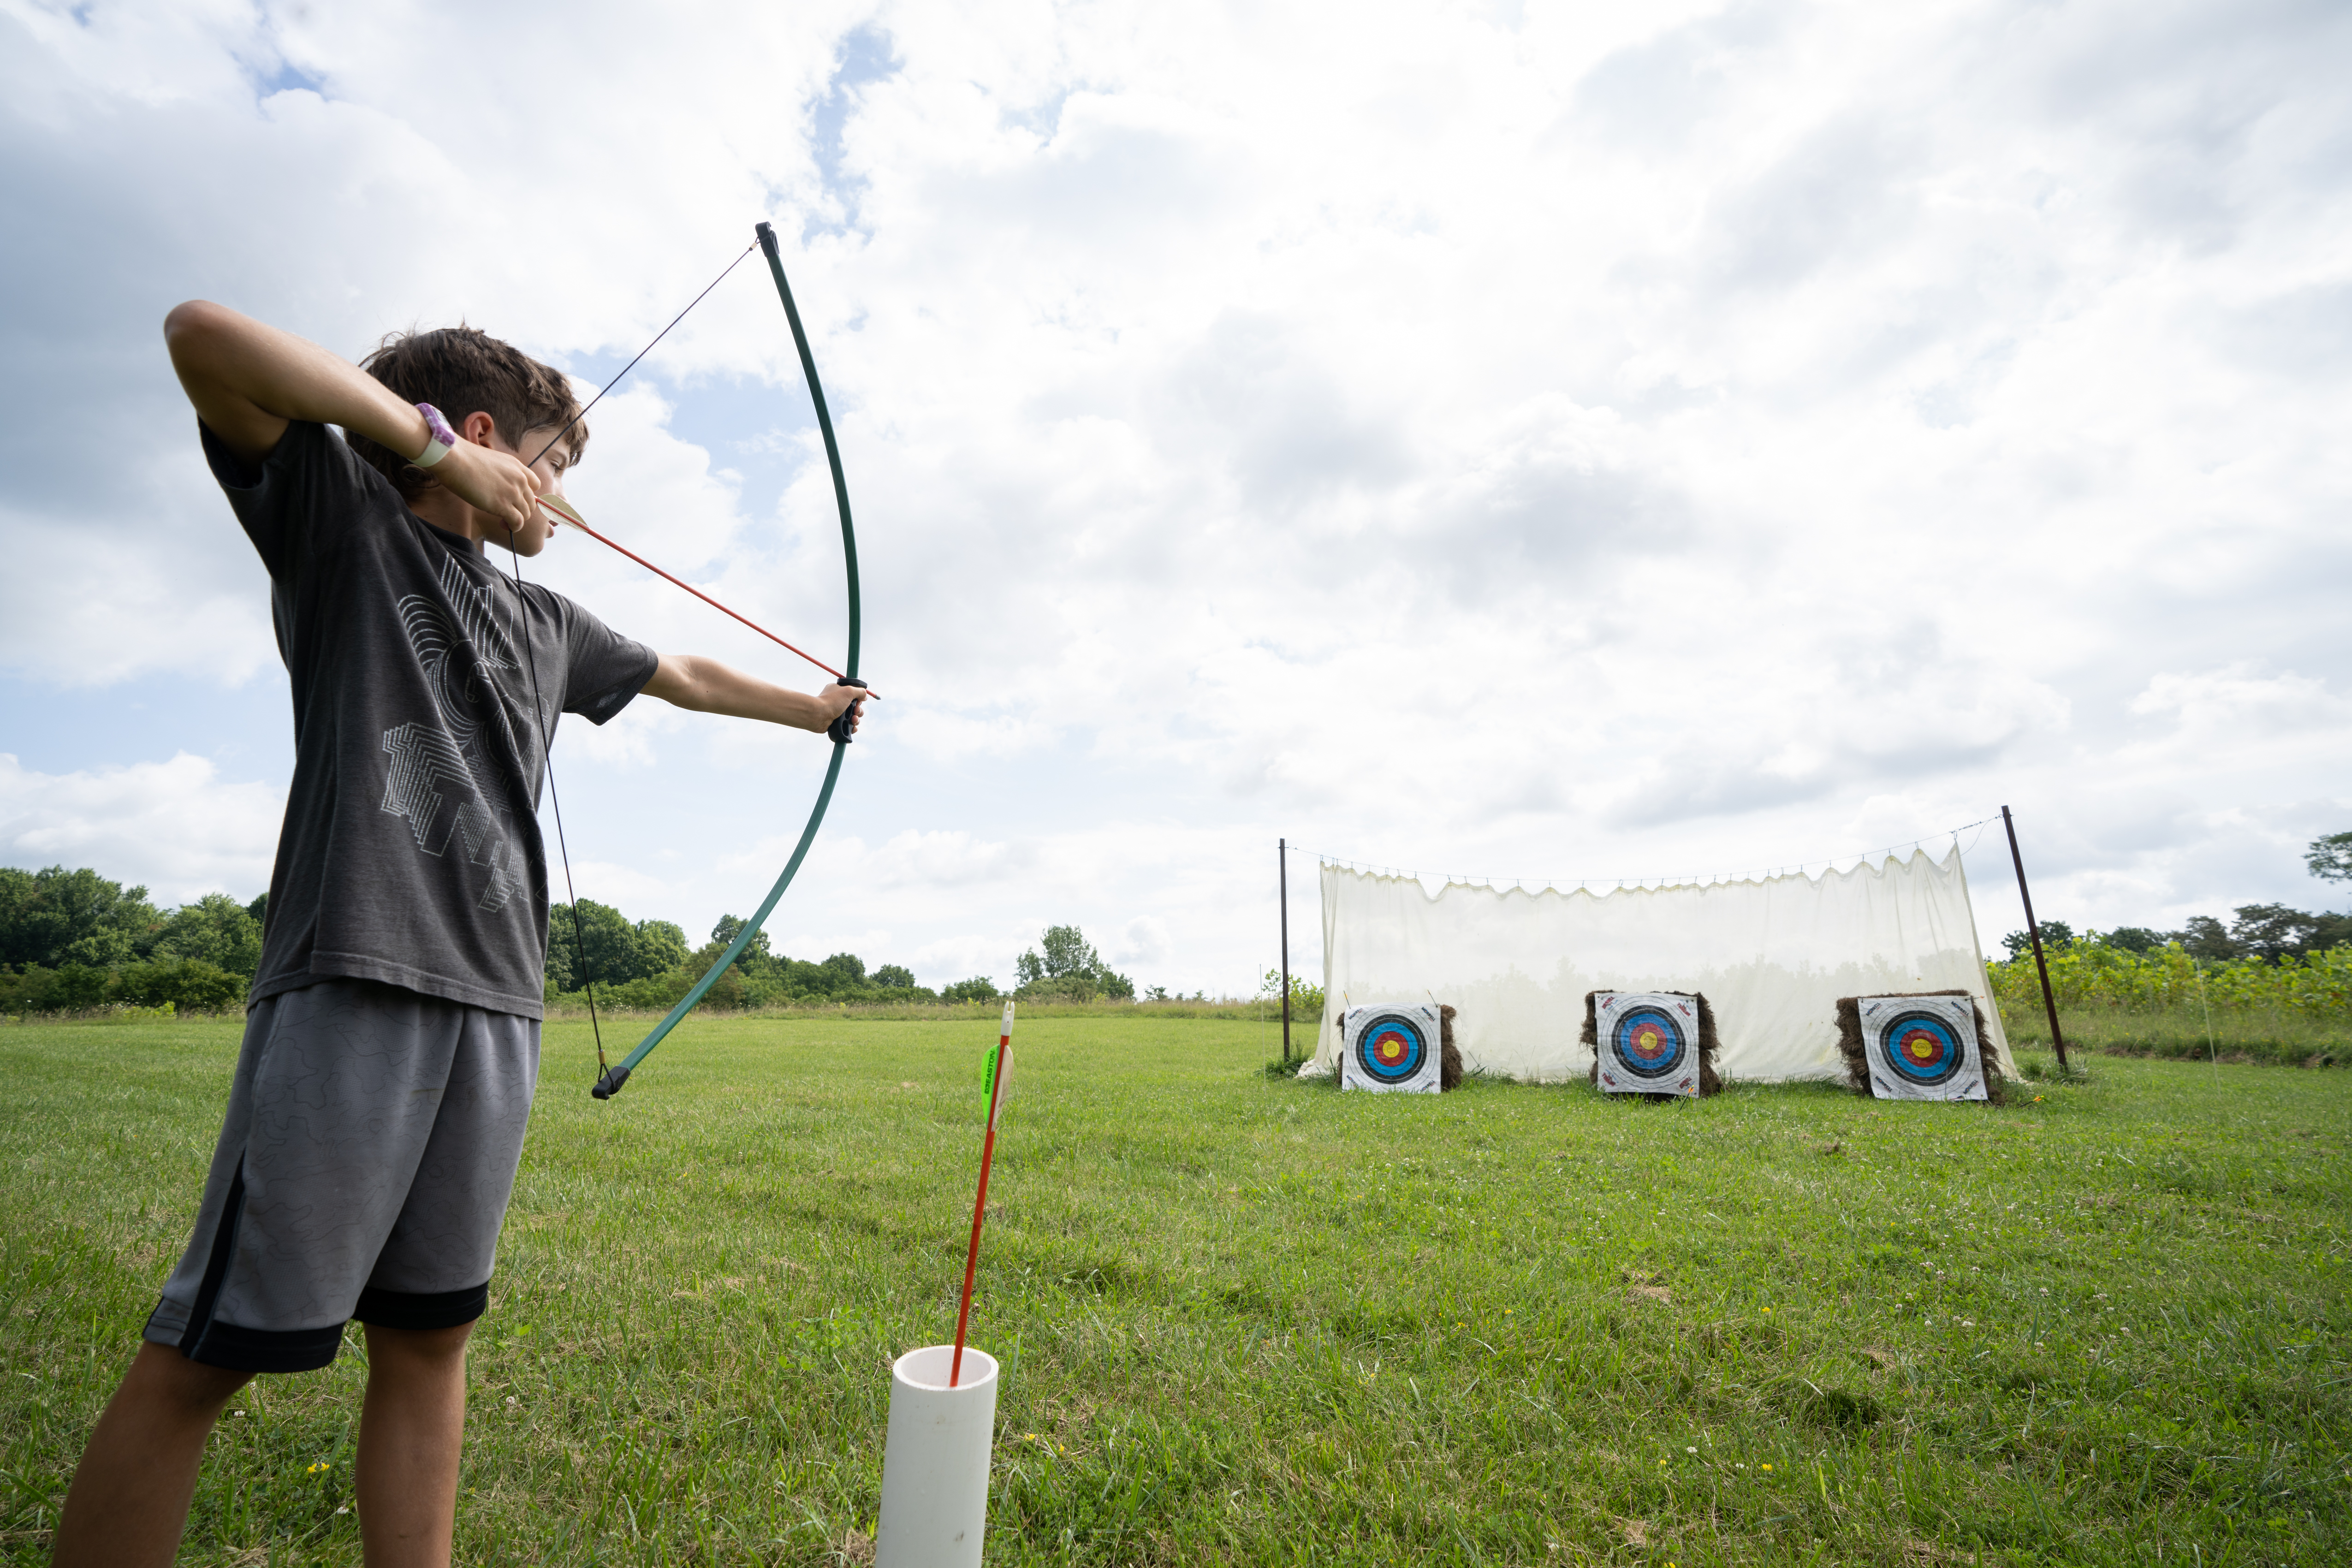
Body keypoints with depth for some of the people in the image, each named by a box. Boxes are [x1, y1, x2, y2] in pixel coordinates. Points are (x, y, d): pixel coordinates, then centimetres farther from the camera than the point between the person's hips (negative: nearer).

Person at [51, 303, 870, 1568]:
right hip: (350, 984, -6)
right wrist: (438, 444, -2)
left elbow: (685, 676, 35)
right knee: (202, 1356, -1)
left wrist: (813, 709, 41)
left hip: (495, 1002, 6)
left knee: (427, 1336, 10)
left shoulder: (542, 622, 24)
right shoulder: (344, 515, 8)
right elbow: (202, 335, -7)